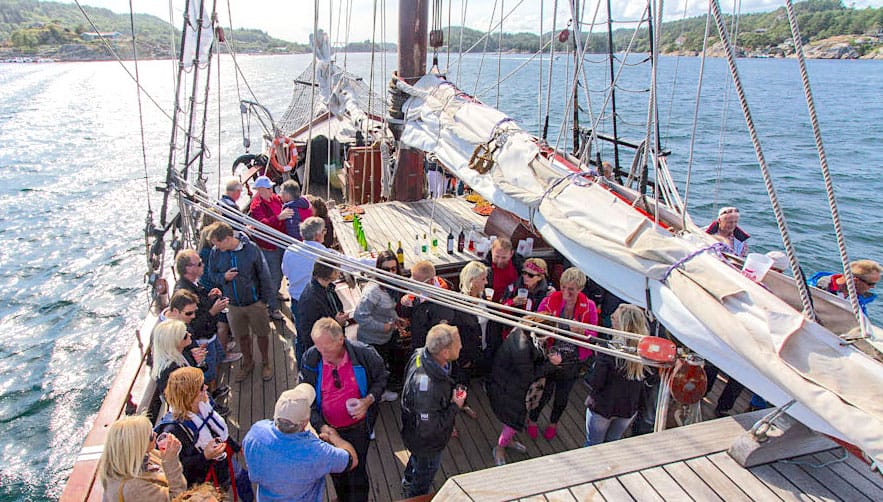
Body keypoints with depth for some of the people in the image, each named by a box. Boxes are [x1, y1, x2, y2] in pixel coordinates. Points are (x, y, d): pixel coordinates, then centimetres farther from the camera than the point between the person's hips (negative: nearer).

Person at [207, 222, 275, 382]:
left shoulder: (251, 249, -18)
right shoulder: (216, 253, -10)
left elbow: (264, 276, -10)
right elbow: (212, 274, 5)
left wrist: (270, 299, -8)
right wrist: (224, 277, -18)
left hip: (255, 302, -3)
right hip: (233, 304, 3)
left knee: (262, 334, 13)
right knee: (242, 336, 19)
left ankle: (266, 363, 37)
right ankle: (247, 362, 43)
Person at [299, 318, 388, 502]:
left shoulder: (364, 354, -24)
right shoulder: (311, 359, -19)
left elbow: (381, 377, -4)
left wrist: (368, 400, -21)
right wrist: (320, 426, -18)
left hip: (357, 427, -2)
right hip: (329, 428, 3)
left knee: (357, 471, 14)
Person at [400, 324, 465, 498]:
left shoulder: (420, 354, -21)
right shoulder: (427, 387, -47)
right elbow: (427, 429, -36)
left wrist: (452, 396, 1)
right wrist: (455, 407, -28)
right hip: (426, 443, -8)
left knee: (416, 459, 40)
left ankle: (408, 483, 69)